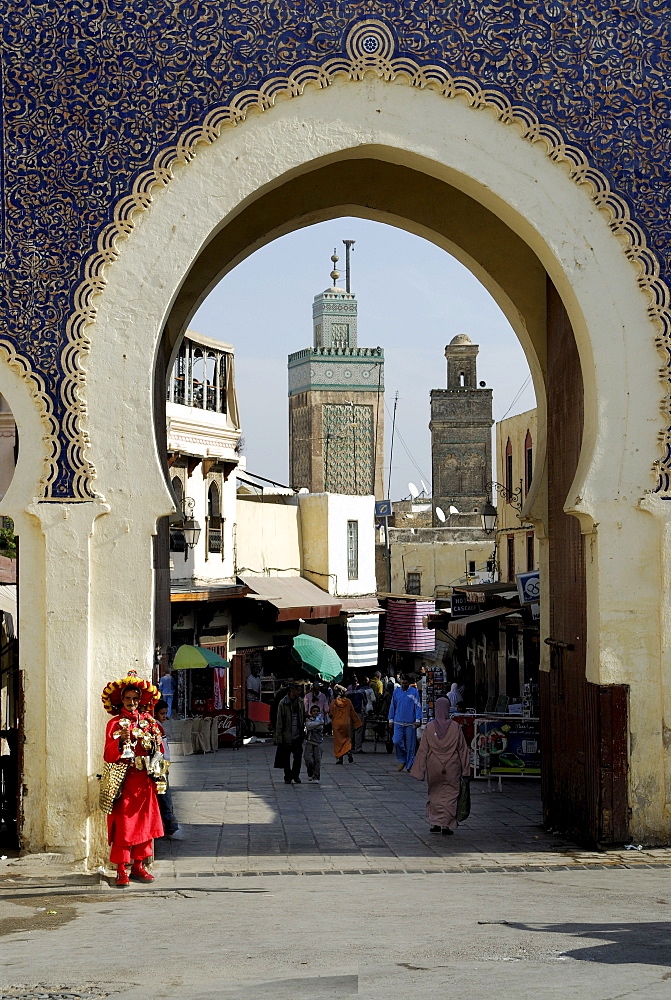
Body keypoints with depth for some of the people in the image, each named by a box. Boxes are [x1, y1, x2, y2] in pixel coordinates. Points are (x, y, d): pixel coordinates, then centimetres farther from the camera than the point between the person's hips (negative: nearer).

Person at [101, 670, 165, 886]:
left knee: (144, 823, 6)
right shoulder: (115, 724, -2)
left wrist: (154, 742, -3)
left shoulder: (148, 722, 11)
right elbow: (109, 756, -10)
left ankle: (138, 866, 15)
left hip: (144, 781, 5)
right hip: (124, 781, -5)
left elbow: (159, 750, 18)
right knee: (123, 825, -6)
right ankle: (121, 870, -1)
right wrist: (120, 740, -25)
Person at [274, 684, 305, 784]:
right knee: (286, 757, 4)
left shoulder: (300, 702, 7)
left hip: (298, 734, 3)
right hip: (286, 735, -3)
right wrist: (279, 736, -8)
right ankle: (288, 777, 15)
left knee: (298, 756, 0)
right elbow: (279, 720, -5)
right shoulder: (283, 703, -6)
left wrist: (303, 730, 13)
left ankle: (296, 775, 16)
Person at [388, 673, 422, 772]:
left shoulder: (414, 692, -1)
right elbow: (392, 706, 14)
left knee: (410, 745, 2)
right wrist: (391, 719, 12)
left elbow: (418, 706, -2)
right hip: (398, 722, 2)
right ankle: (402, 760, 10)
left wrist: (418, 720, -9)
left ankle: (409, 765, 13)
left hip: (410, 723, -2)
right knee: (397, 741, -11)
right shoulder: (396, 691, 7)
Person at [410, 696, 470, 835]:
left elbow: (423, 750, -3)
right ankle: (447, 825, 4)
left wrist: (419, 771, 4)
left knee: (435, 794, 15)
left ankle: (436, 823, 13)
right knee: (450, 794, 7)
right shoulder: (455, 727, -7)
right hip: (452, 767, -1)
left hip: (434, 767, 1)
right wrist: (465, 770, 6)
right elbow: (463, 749, -2)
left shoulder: (430, 727, -6)